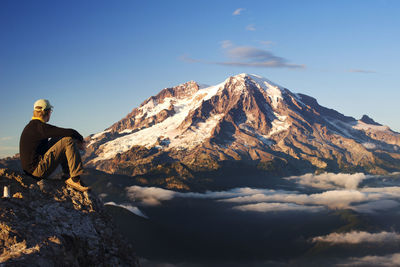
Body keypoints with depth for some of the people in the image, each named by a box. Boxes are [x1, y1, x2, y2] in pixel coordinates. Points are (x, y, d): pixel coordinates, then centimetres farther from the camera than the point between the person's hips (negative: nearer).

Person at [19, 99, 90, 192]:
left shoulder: (32, 125, 14)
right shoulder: (41, 127, -17)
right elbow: (71, 133, -19)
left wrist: (75, 142, 17)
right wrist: (80, 140, 3)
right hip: (38, 170, -10)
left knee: (58, 138, 19)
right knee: (68, 141, -13)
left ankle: (67, 175, 13)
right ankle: (75, 180, -14)